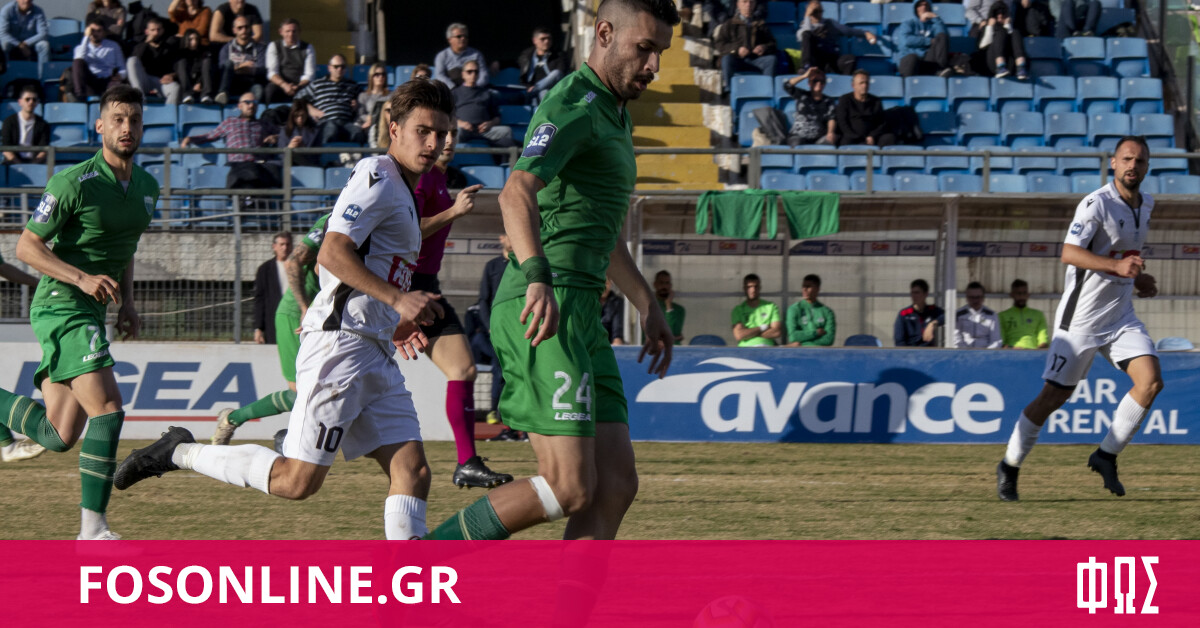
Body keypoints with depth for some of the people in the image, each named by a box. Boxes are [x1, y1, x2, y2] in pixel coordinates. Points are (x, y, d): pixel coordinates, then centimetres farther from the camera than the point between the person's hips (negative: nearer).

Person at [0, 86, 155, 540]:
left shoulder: (147, 188, 11)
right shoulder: (74, 183, -14)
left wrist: (126, 301, 13)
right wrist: (83, 278, -22)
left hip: (91, 313, 8)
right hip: (60, 305, -8)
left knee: (59, 437, 7)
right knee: (107, 410, -20)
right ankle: (92, 528, -15)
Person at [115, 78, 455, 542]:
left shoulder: (401, 191, 24)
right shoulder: (377, 177, -7)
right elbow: (332, 253, -19)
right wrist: (397, 299, -23)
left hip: (375, 354, 10)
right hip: (341, 343, -10)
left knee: (412, 471, -3)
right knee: (297, 481, -12)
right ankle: (180, 453, 3)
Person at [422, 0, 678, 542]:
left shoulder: (612, 116, 24)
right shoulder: (573, 106, -9)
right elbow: (517, 192, -28)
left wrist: (648, 308, 43)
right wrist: (537, 277, -43)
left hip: (580, 317, 10)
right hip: (546, 313, -10)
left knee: (616, 485, 0)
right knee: (569, 487, -15)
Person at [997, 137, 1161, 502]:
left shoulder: (1145, 205, 9)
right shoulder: (1097, 204, -16)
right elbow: (1069, 253, -28)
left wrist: (1137, 277, 12)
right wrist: (1116, 266, -37)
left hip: (1121, 317, 6)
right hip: (1082, 317, -6)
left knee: (1151, 382, -12)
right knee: (1055, 395, -2)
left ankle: (1106, 456, 1)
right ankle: (1010, 466, 15)